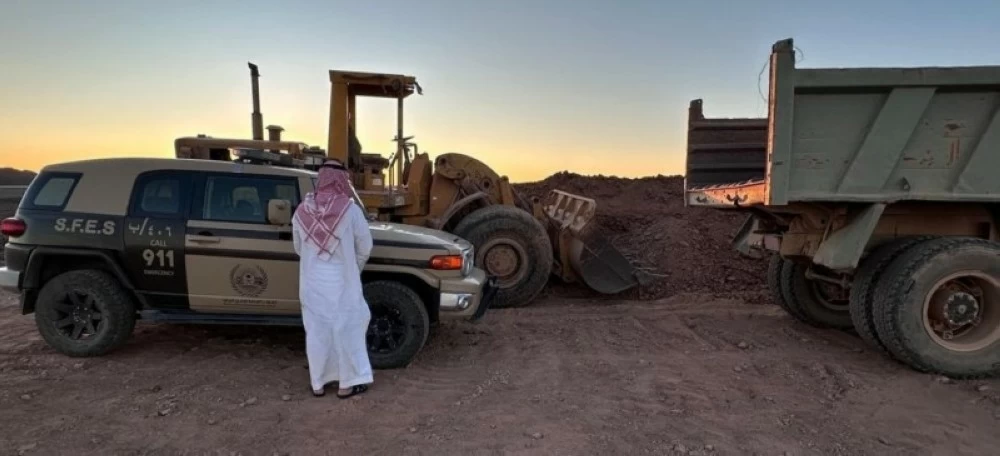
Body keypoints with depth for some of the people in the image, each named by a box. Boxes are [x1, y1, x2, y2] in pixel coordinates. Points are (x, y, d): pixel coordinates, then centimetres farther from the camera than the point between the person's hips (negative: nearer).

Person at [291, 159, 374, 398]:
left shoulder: (302, 211, -5)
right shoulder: (350, 210, -15)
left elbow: (298, 247, 6)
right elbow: (365, 247, -6)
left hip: (311, 283, 4)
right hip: (341, 283, -3)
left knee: (317, 332, 14)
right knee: (346, 330, 9)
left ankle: (318, 383, 25)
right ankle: (348, 383, 18)